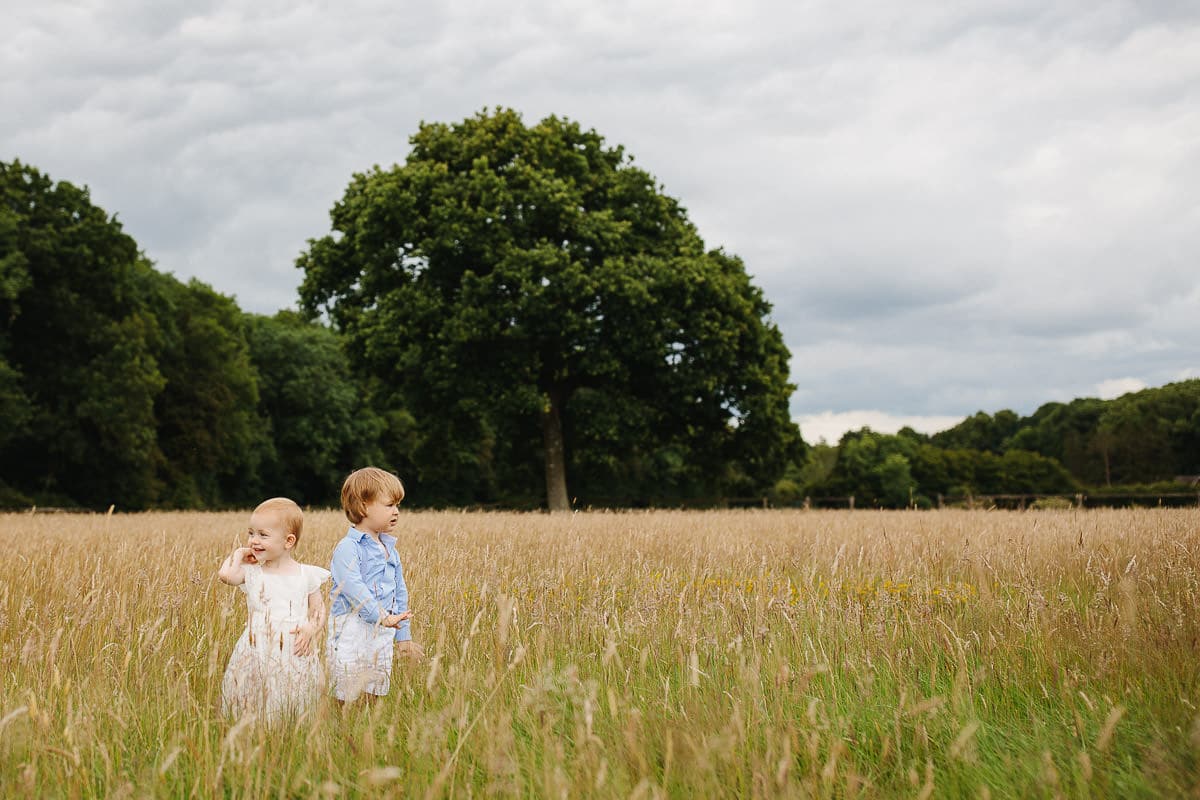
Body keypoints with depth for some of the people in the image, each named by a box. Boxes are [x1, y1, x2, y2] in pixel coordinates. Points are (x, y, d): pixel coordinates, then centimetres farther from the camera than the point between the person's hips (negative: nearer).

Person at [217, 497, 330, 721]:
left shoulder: (306, 575, 2)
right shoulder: (251, 572, 3)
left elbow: (318, 610, 7)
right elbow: (225, 574, -17)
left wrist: (311, 628, -13)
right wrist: (239, 553, -1)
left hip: (295, 654, -1)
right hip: (256, 654, 1)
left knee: (292, 707, 4)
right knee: (253, 709, 2)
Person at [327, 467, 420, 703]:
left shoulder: (390, 549, 14)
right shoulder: (348, 548, -10)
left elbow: (399, 592, 20)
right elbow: (353, 588, -23)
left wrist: (403, 635, 21)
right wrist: (382, 616, -30)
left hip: (383, 636, 7)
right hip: (351, 632, -7)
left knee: (376, 696, 10)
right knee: (350, 699, -6)